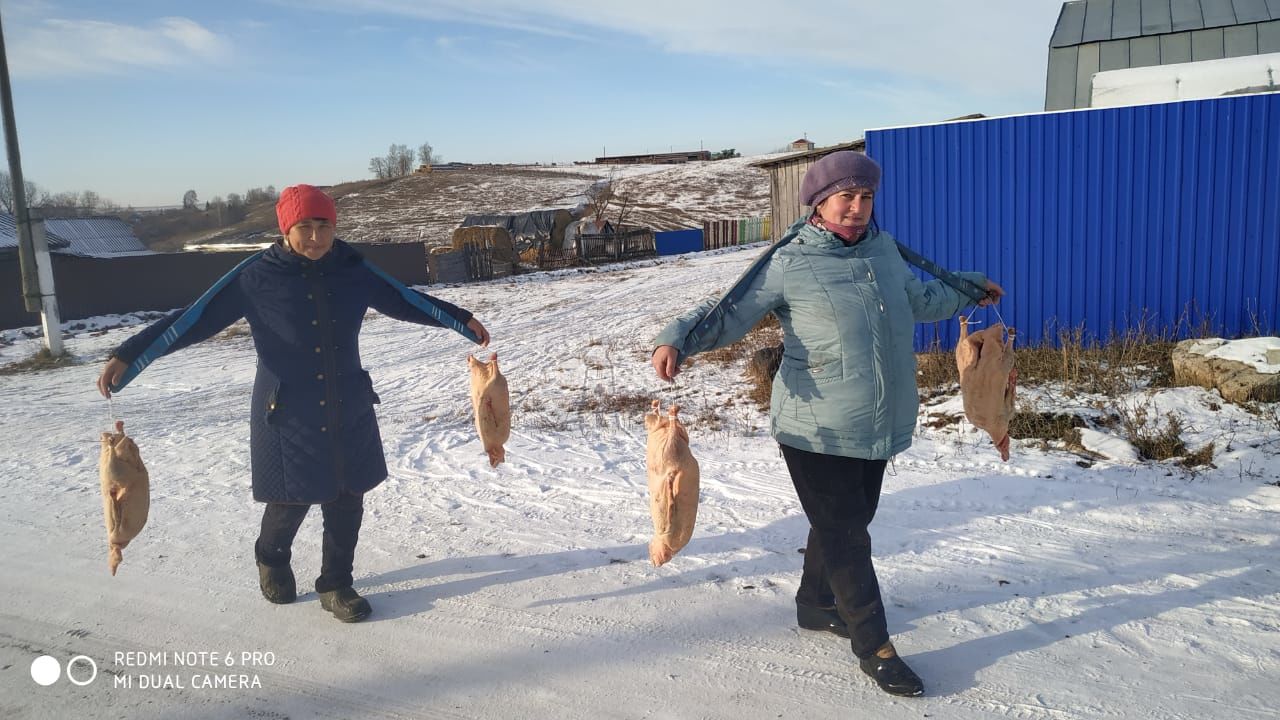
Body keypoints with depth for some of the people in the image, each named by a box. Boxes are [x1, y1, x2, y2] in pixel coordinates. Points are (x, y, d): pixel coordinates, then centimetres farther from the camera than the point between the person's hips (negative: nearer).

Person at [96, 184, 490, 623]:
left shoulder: (350, 269, -1)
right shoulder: (257, 276, -10)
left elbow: (403, 301, 11)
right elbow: (196, 318, -11)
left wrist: (461, 320, 14)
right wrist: (127, 356, -17)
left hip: (349, 411, 3)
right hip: (287, 414, -3)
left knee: (347, 501, 8)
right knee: (291, 500, 8)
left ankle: (336, 585, 27)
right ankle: (271, 560, 41)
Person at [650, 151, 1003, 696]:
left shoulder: (883, 249, 6)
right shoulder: (789, 262, -13)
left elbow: (920, 299, 25)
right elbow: (729, 313, -13)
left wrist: (970, 288, 38)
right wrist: (677, 339, -30)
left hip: (879, 427, 7)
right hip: (817, 431, -7)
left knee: (848, 523, 20)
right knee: (846, 536, 0)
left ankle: (816, 605, 42)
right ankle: (874, 646, 16)